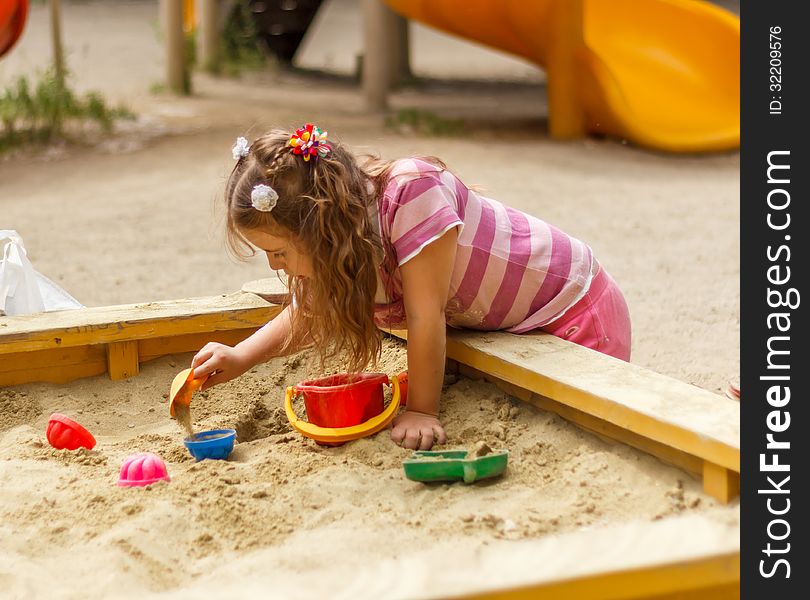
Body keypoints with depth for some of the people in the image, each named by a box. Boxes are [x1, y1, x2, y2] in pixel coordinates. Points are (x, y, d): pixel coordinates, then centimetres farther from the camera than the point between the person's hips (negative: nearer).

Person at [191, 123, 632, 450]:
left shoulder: (410, 191, -37)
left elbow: (425, 313, -33)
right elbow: (311, 310, 5)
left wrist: (421, 411, -27)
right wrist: (241, 357, -9)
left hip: (574, 310, -7)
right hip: (496, 326, 7)